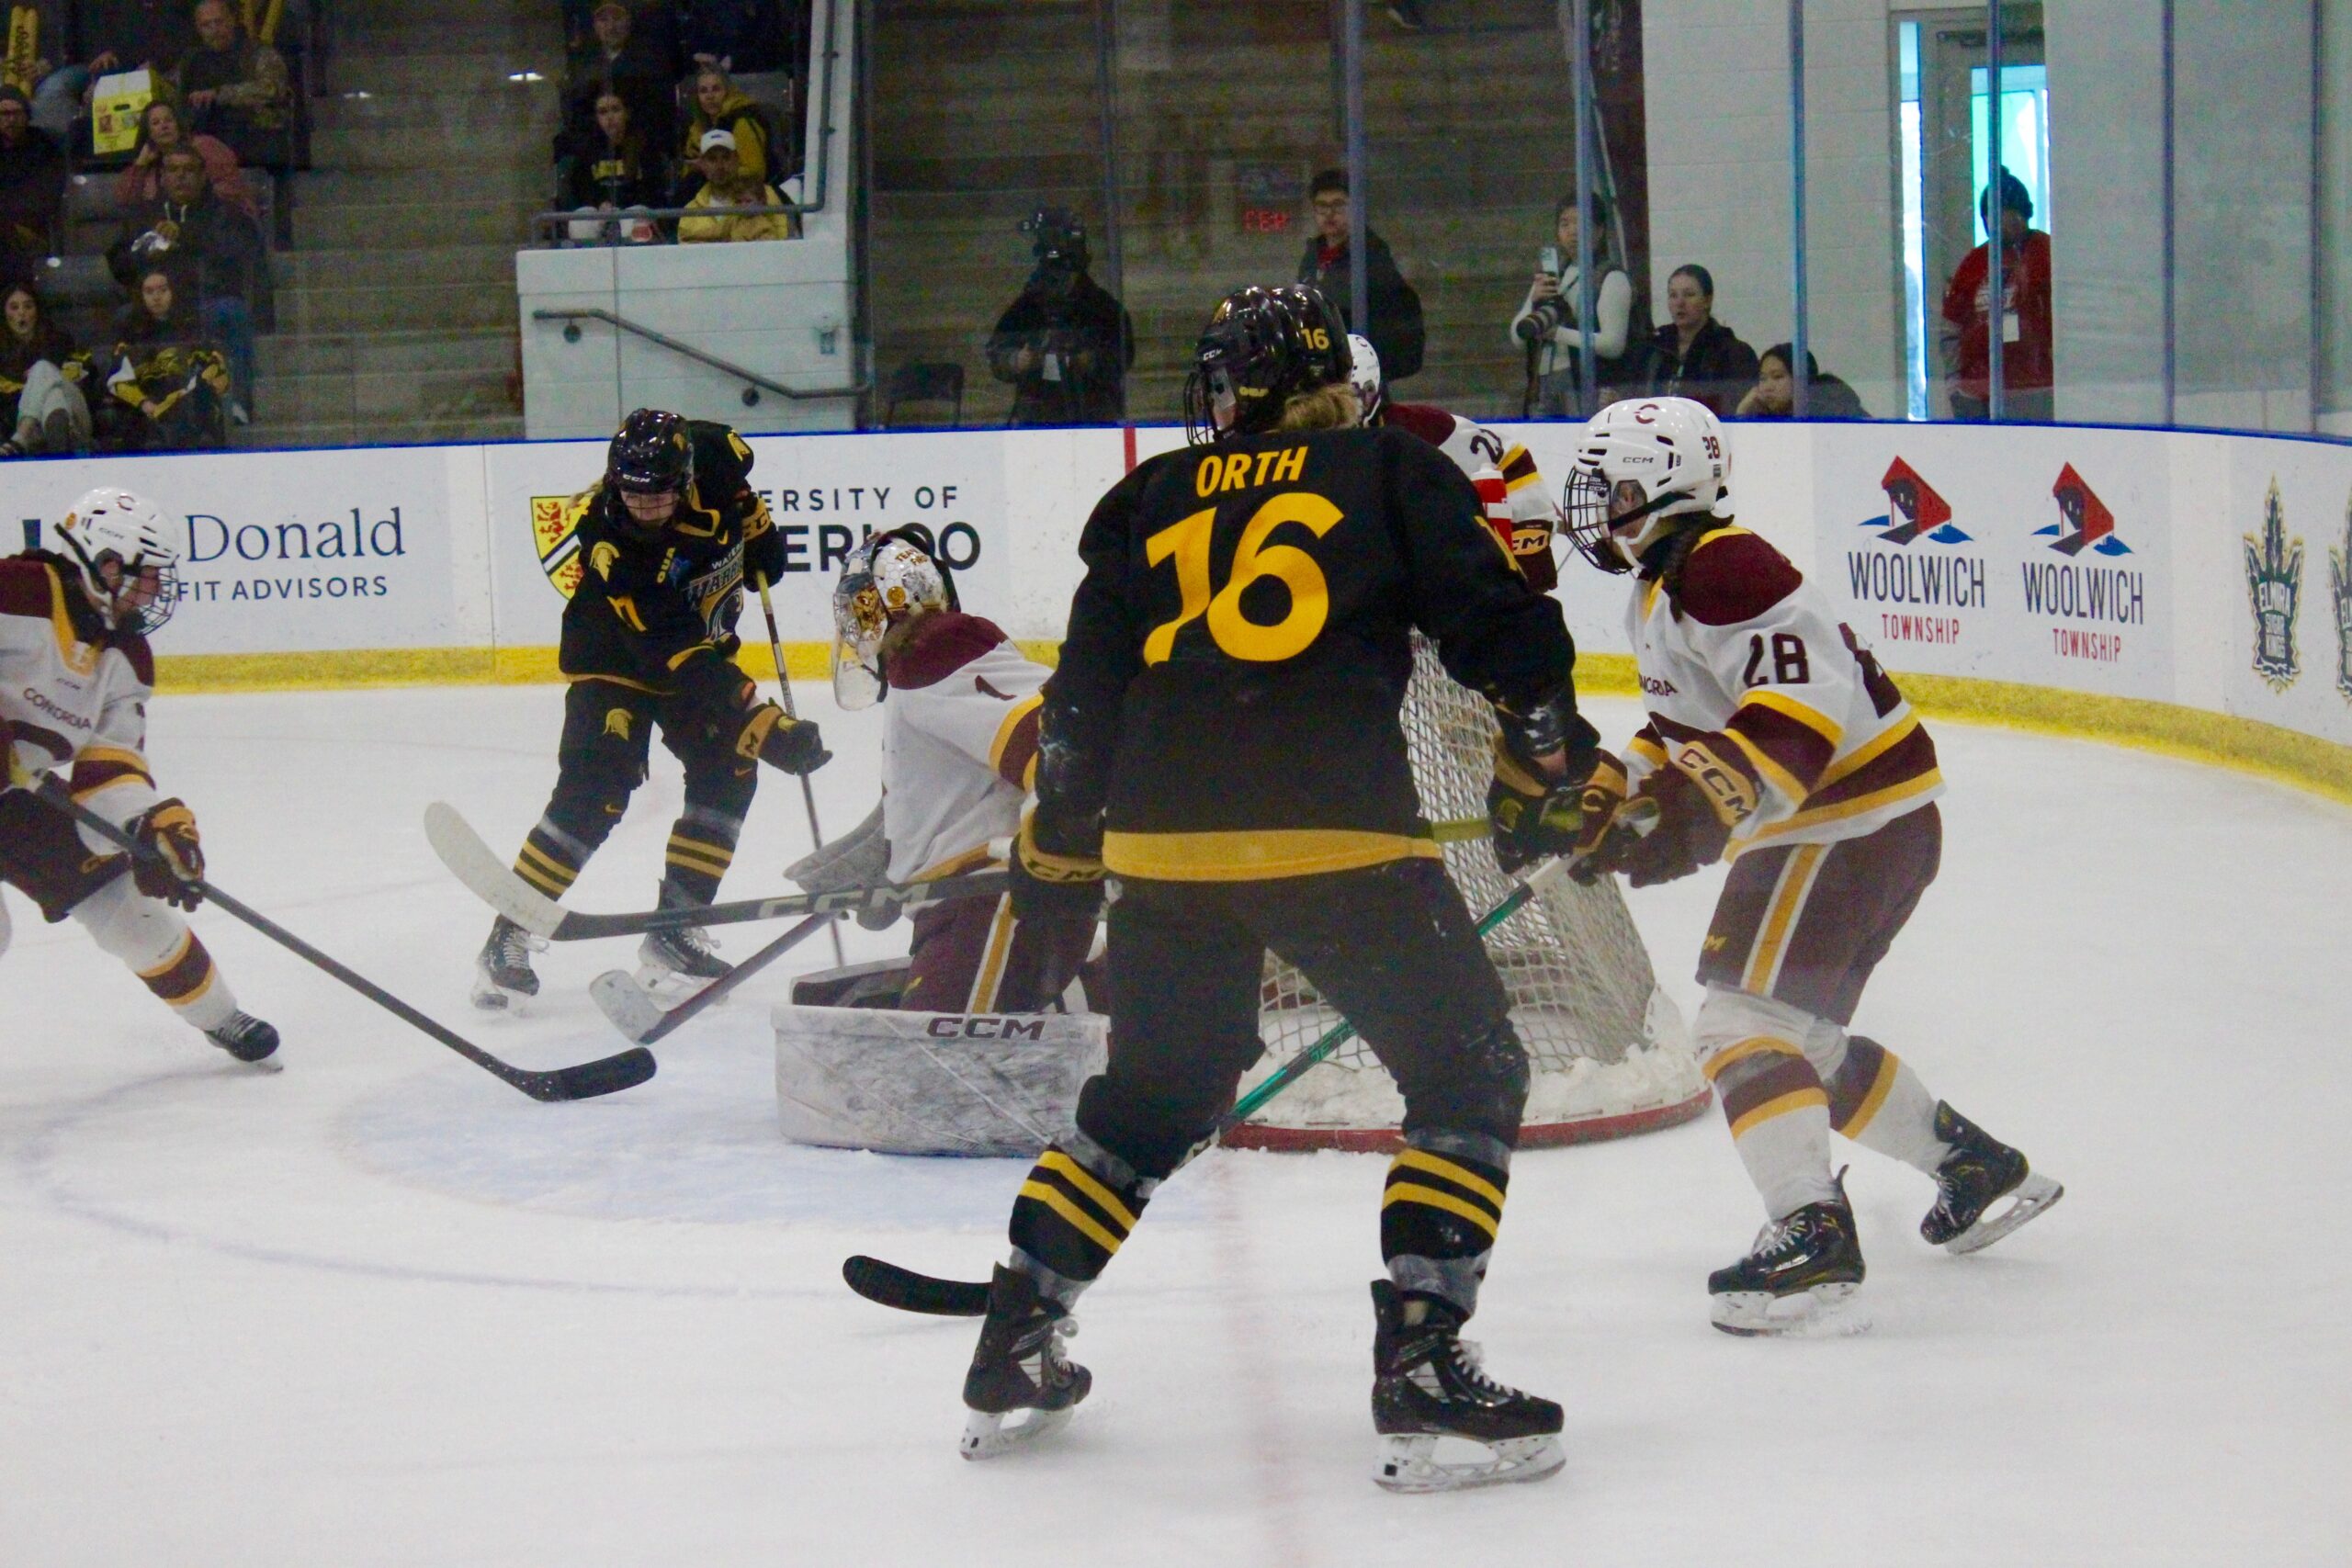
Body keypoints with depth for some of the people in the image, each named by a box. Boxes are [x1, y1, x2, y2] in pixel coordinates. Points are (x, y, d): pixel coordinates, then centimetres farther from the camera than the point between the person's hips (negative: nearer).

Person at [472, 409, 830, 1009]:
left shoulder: (710, 454, -23)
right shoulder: (610, 545, -36)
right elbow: (680, 660, -40)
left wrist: (759, 529, 1)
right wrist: (763, 724, -45)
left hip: (702, 639, 6)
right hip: (615, 659, -6)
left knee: (727, 770, -7)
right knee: (593, 791, -19)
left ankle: (674, 929, 1)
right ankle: (508, 939, -13)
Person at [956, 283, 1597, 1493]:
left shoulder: (1148, 502, 19)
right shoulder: (1393, 473, 11)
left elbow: (1086, 690, 18)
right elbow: (1495, 620, 6)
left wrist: (1059, 846, 29)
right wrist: (1554, 741, 23)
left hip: (1165, 835, 5)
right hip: (1337, 831, -4)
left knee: (1154, 1093, 24)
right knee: (1469, 1075, 7)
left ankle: (1014, 1351, 25)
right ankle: (1420, 1370, -6)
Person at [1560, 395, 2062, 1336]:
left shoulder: (1721, 569, -19)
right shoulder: (1662, 588, 17)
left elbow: (1803, 702, -30)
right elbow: (1687, 727, 26)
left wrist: (1694, 810, -39)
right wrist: (1607, 802, 12)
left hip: (1858, 822, -11)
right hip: (1820, 825, 11)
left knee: (1743, 1021, -18)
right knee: (1801, 1035, 20)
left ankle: (1812, 1233, -26)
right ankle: (1977, 1166, 31)